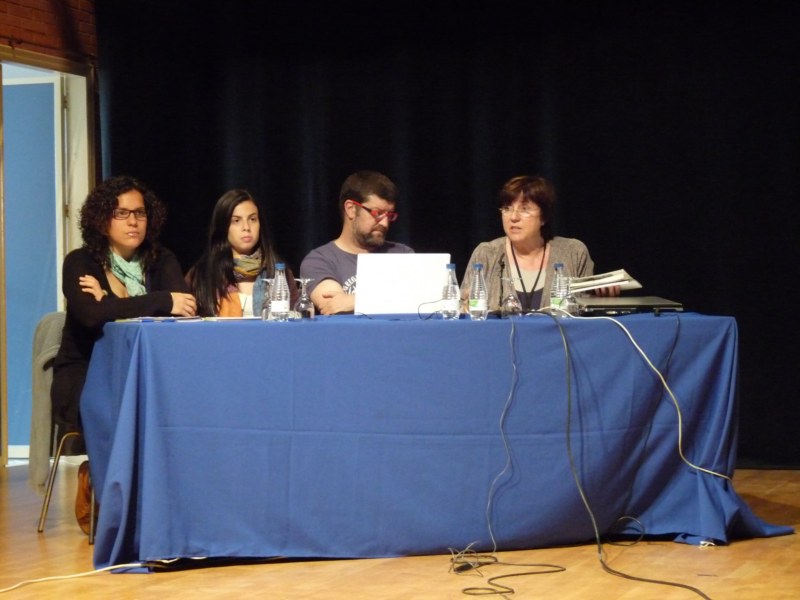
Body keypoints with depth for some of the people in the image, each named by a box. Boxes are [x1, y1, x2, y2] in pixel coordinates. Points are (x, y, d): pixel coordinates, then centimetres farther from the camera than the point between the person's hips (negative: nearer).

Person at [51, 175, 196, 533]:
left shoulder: (162, 262, 9)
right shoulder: (80, 263, -2)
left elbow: (187, 307, -11)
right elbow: (92, 315, -24)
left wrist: (115, 302, -17)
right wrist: (162, 302, -23)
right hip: (86, 375, -3)